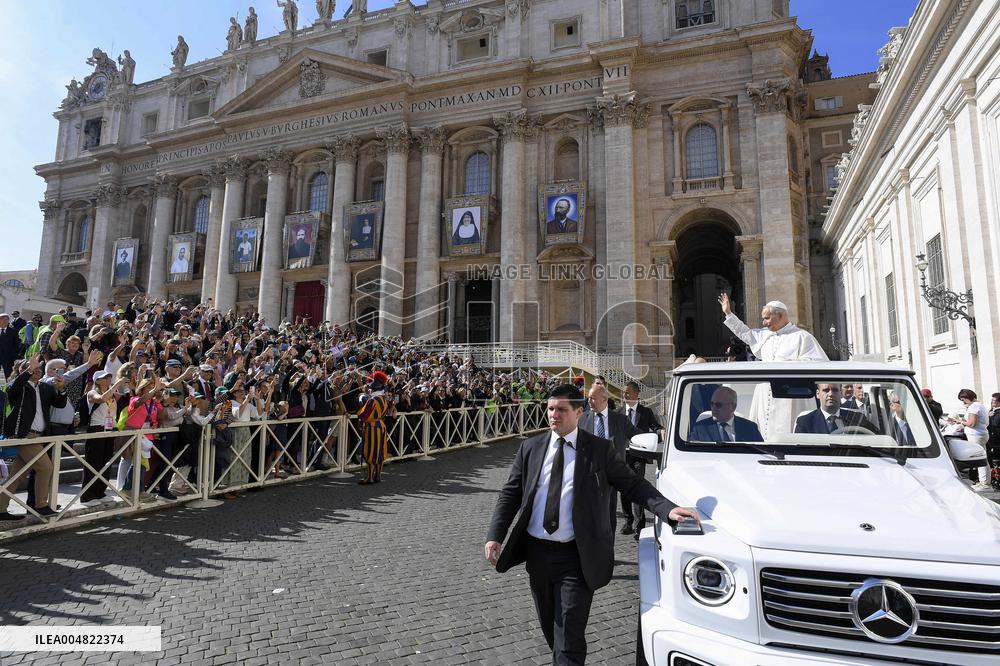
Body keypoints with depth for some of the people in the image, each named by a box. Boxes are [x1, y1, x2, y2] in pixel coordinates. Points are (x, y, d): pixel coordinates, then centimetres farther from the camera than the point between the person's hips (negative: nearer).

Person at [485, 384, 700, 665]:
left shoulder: (600, 449, -5)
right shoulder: (530, 447, 2)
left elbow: (633, 485, -3)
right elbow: (510, 494, 4)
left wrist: (668, 509, -18)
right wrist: (494, 535, -6)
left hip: (575, 557, -3)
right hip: (536, 552, 4)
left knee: (569, 637, -2)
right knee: (550, 627, 21)